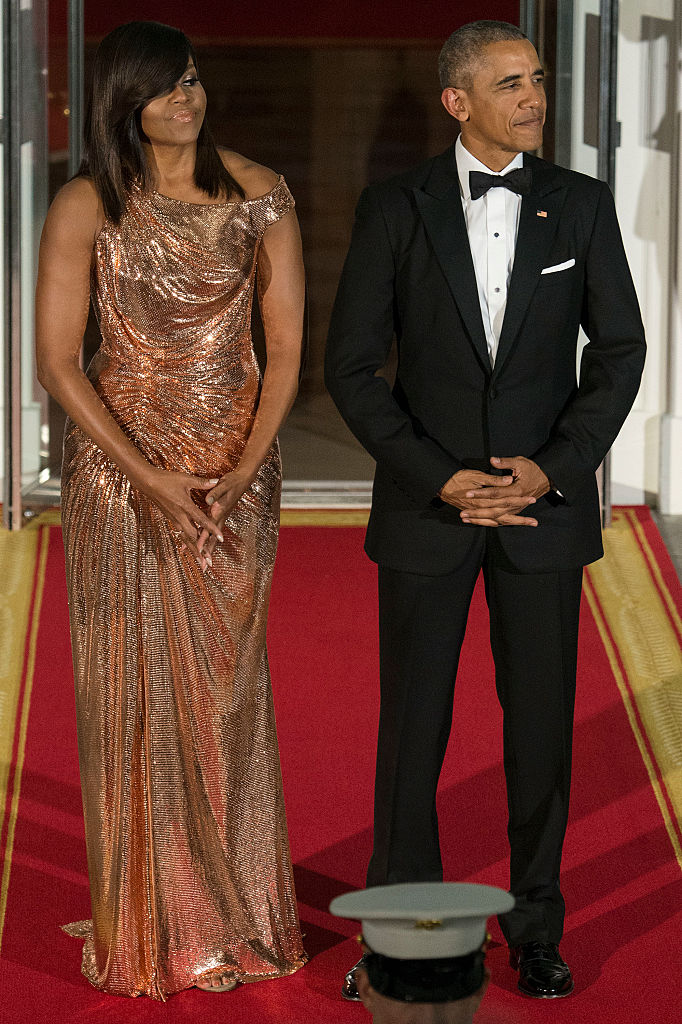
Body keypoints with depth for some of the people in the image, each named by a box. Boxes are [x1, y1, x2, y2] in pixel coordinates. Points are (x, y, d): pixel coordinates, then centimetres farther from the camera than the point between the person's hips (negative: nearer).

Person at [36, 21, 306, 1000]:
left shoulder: (258, 193, -1)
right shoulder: (86, 206, -7)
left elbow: (286, 344, 0)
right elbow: (57, 361, -9)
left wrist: (244, 471, -10)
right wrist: (148, 478, -15)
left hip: (236, 470, 2)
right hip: (118, 465, -2)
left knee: (225, 687, 7)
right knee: (133, 689, 2)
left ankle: (235, 914, 20)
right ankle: (147, 922, 13)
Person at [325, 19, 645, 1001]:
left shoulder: (581, 204, 0)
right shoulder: (394, 208, -4)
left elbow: (619, 350, 2)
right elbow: (353, 368, -5)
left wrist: (553, 468, -11)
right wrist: (444, 481, -13)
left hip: (545, 500, 1)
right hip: (425, 506, -1)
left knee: (541, 725, 6)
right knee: (411, 727, 3)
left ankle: (535, 927, 21)